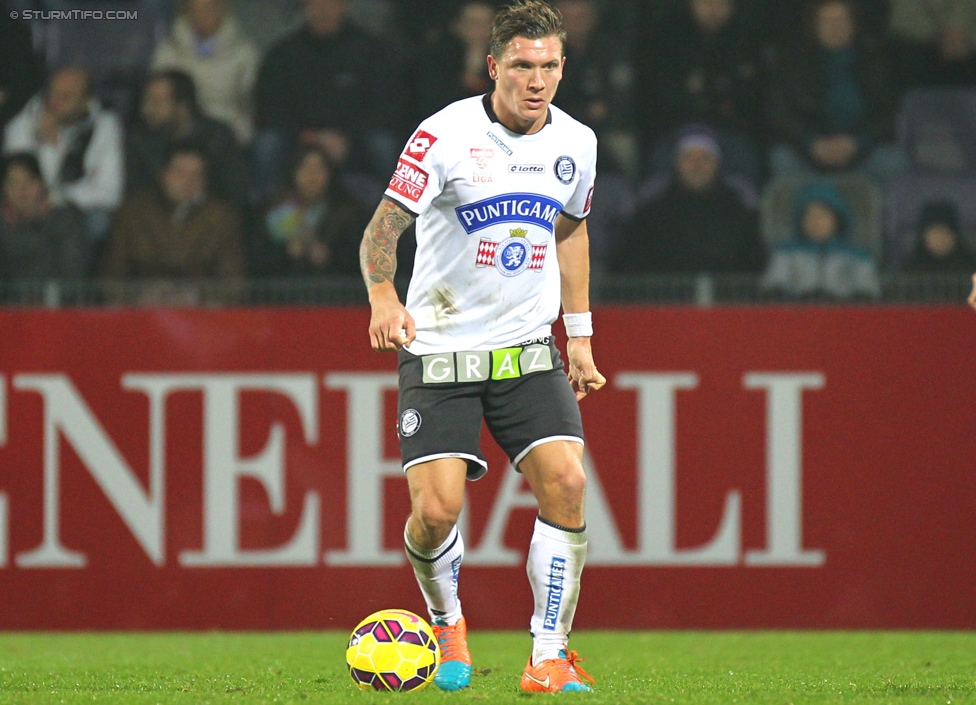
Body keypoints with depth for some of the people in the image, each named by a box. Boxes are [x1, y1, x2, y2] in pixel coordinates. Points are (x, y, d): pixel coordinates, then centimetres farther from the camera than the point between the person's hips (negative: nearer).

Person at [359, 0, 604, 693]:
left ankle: (549, 657, -4)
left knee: (565, 484, -14)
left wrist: (580, 336, 17)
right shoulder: (446, 135, -13)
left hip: (529, 349, 4)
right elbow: (384, 226, -15)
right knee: (436, 509, -12)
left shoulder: (575, 142, 3)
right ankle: (447, 624, 21)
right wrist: (384, 297, -34)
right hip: (440, 350, -4)